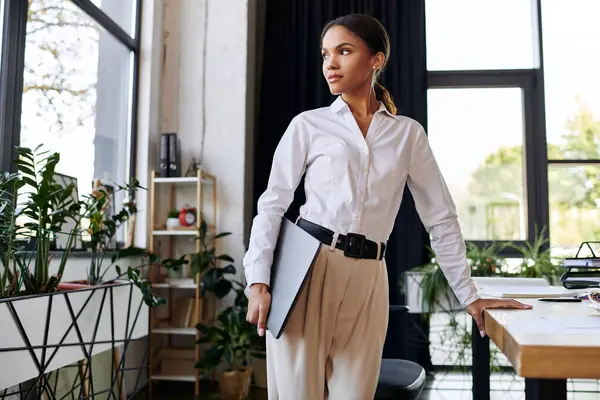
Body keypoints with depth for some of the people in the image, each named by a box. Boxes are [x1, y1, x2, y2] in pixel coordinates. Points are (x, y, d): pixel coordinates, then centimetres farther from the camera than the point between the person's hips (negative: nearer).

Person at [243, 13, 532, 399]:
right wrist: (258, 282, -10)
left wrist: (469, 294, 10)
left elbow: (441, 217, 12)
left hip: (367, 279, 2)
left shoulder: (408, 134, 10)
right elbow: (273, 204, 2)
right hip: (306, 268, -1)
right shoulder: (308, 125, 6)